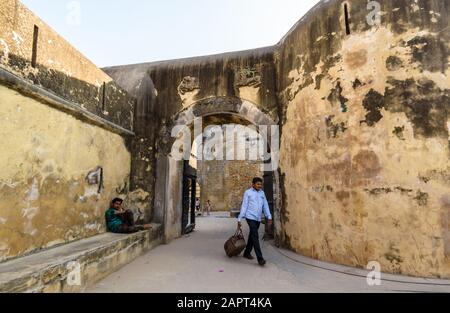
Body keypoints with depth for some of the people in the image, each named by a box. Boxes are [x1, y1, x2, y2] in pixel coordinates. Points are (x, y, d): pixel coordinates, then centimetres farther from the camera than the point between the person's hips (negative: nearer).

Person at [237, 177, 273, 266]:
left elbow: (265, 205, 12)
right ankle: (260, 258, -10)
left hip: (258, 218, 5)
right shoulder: (248, 193, -2)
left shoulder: (262, 193, 12)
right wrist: (239, 220, -5)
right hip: (250, 217, -5)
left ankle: (247, 253, 33)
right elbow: (244, 206, -4)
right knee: (255, 236, -11)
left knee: (252, 236, 15)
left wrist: (269, 217, 4)